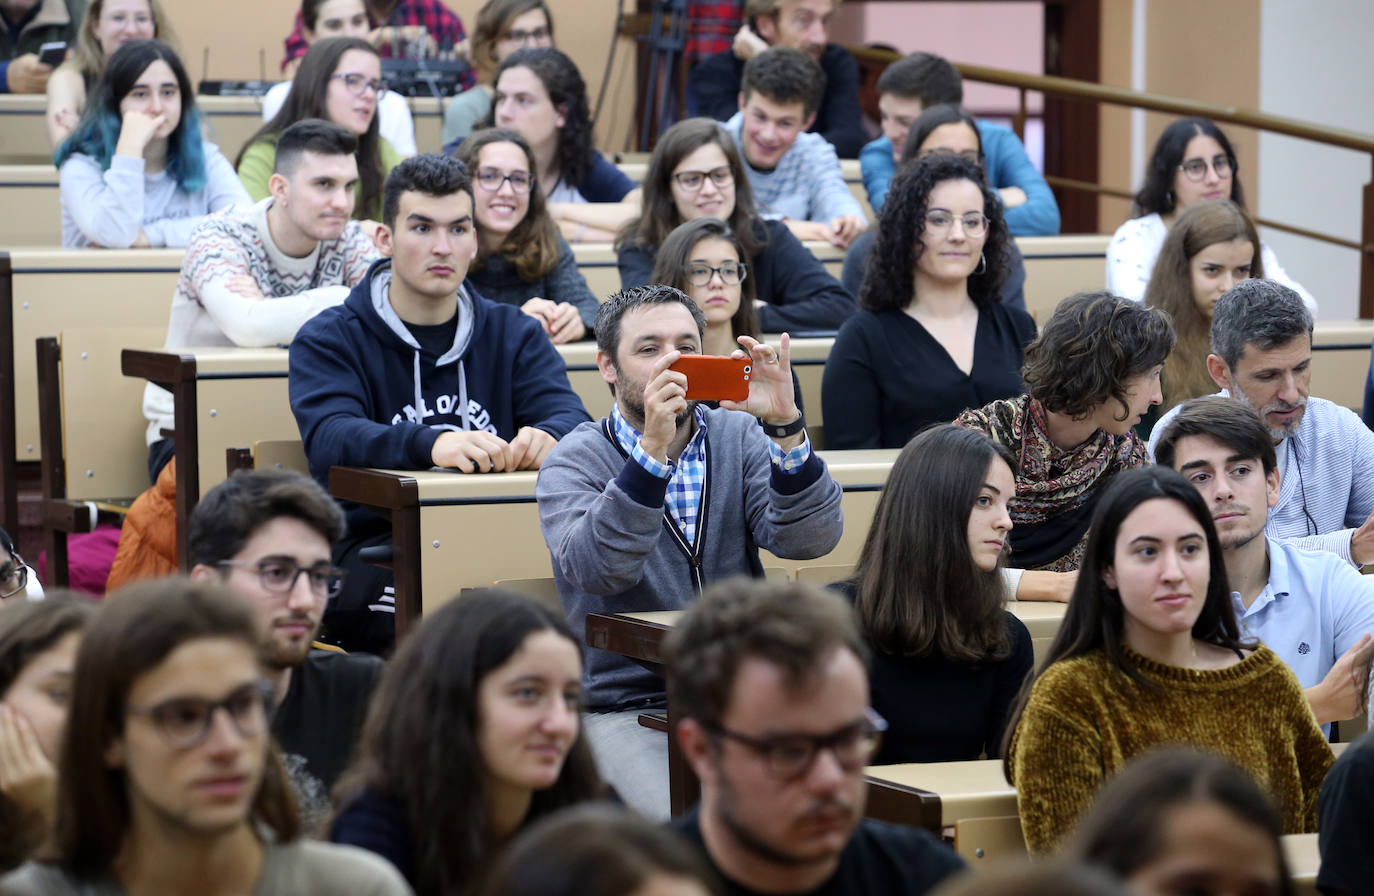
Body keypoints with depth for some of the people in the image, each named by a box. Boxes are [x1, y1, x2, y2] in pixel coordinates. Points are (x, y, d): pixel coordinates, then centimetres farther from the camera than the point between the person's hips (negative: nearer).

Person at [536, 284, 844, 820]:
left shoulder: (739, 438, 9)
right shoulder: (573, 462, 0)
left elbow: (810, 539, -8)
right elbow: (599, 570, -21)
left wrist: (785, 427, -22)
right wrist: (653, 448, -30)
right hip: (627, 708, -3)